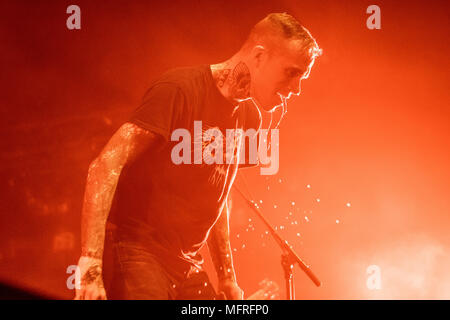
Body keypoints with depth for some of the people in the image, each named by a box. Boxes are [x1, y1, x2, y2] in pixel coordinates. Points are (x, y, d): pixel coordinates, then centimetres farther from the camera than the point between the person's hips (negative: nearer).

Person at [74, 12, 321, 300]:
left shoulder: (249, 117, 10)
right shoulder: (181, 89, -15)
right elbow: (106, 166, -21)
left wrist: (228, 278, 18)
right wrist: (90, 263, -29)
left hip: (186, 266, 8)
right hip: (136, 251, -8)